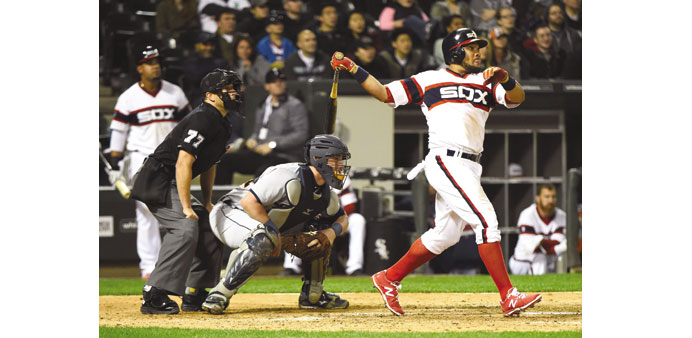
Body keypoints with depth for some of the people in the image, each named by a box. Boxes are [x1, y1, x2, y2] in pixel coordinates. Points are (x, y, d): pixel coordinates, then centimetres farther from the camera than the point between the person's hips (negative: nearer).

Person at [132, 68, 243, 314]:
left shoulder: (221, 123, 14)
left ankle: (194, 296, 15)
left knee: (210, 227, 10)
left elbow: (209, 162, 25)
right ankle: (153, 297, -28)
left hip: (173, 185, 11)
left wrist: (207, 202, 18)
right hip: (157, 182, -11)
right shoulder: (203, 119, -19)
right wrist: (187, 207, -26)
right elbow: (183, 163, -26)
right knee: (186, 229, -26)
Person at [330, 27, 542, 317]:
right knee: (486, 220, -17)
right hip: (445, 161, -7)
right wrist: (355, 70, -3)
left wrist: (505, 79, -16)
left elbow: (517, 97, 4)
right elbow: (385, 93, 9)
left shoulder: (485, 84, 18)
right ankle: (508, 297, -20)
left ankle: (389, 279, 27)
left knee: (444, 236, 11)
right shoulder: (429, 80, 7)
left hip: (470, 169, 7)